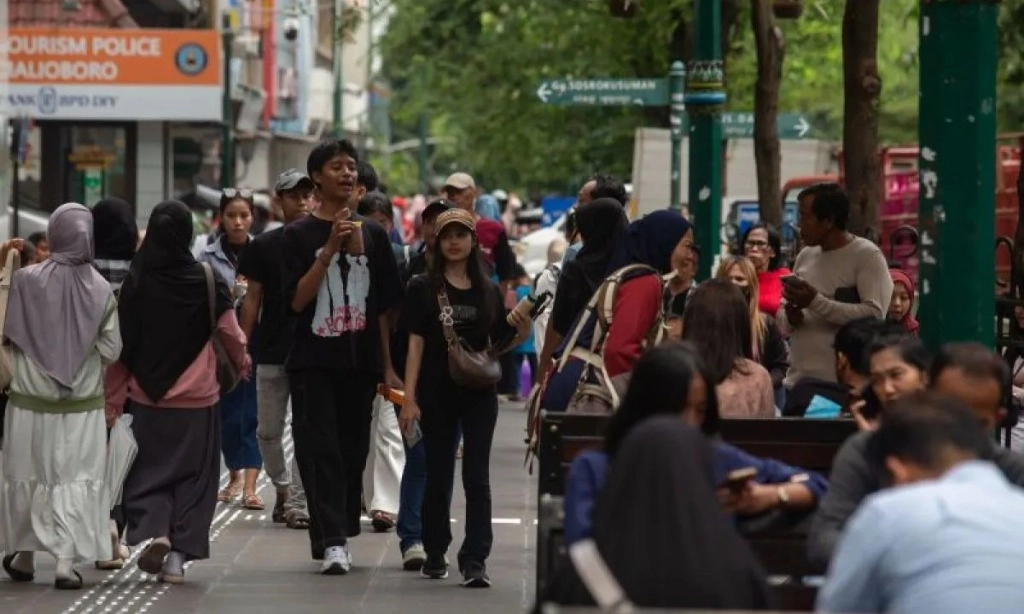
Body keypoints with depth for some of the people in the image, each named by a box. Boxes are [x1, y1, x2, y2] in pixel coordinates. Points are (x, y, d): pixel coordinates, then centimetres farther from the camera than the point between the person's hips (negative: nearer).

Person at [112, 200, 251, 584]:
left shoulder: (136, 283, -8)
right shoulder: (207, 282, -10)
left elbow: (121, 345, -4)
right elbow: (229, 331, 0)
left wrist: (114, 397, 6)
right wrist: (242, 361, 22)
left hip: (147, 396, 0)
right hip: (197, 397, 0)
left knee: (149, 470, 11)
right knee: (192, 473, 9)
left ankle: (154, 532, -13)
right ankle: (179, 554, 5)